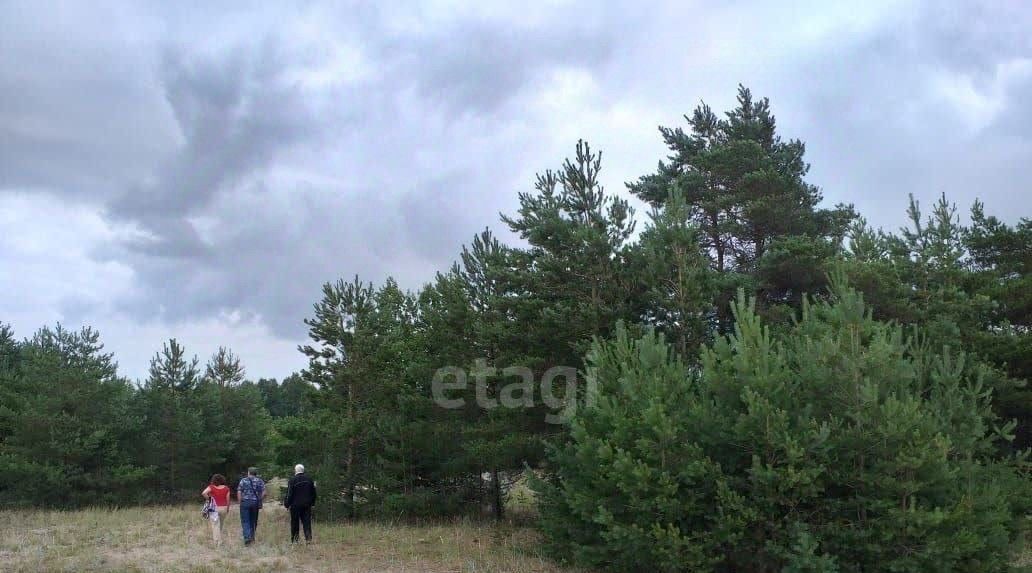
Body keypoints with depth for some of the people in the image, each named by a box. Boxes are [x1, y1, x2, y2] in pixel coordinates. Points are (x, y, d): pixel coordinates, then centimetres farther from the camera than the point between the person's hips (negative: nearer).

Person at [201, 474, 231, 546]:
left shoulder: (211, 487, -6)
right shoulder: (226, 488, 0)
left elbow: (203, 493, -21)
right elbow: (228, 500, 1)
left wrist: (208, 498, -4)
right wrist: (228, 509, 13)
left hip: (215, 508, -2)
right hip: (224, 508, 2)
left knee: (215, 525, 1)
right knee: (221, 525, 18)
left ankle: (216, 542, -4)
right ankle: (219, 540, 22)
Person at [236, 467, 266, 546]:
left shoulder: (243, 481, 1)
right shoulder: (260, 481, 5)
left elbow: (239, 492, -4)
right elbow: (264, 493, -1)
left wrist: (240, 502, 5)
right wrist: (259, 500, 9)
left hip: (245, 503, -2)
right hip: (255, 503, 2)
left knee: (245, 521, -1)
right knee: (253, 521, 13)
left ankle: (247, 537, -15)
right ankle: (252, 537, 18)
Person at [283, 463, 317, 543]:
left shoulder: (292, 480, -8)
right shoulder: (309, 480, 7)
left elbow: (289, 494, -10)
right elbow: (313, 493, 13)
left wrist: (287, 504, -3)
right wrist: (312, 502, 21)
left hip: (295, 505, -3)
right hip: (307, 505, 3)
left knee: (294, 523, 6)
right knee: (307, 522, 3)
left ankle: (294, 540, 9)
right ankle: (308, 538, -7)